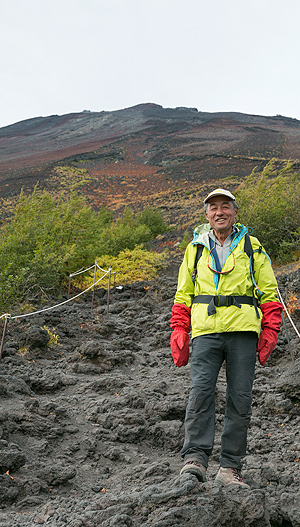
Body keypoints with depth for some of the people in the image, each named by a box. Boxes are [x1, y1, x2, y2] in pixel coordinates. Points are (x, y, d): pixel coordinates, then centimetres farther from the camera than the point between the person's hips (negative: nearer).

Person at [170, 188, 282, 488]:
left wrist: (270, 332, 1)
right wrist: (179, 332, 7)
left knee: (240, 399, -2)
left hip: (243, 330, 0)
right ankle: (195, 458, -14)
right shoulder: (195, 249, 16)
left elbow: (269, 294, 12)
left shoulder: (252, 248, 13)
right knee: (200, 392, -15)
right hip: (206, 330, 1)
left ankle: (230, 468, 5)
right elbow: (182, 296, 18)